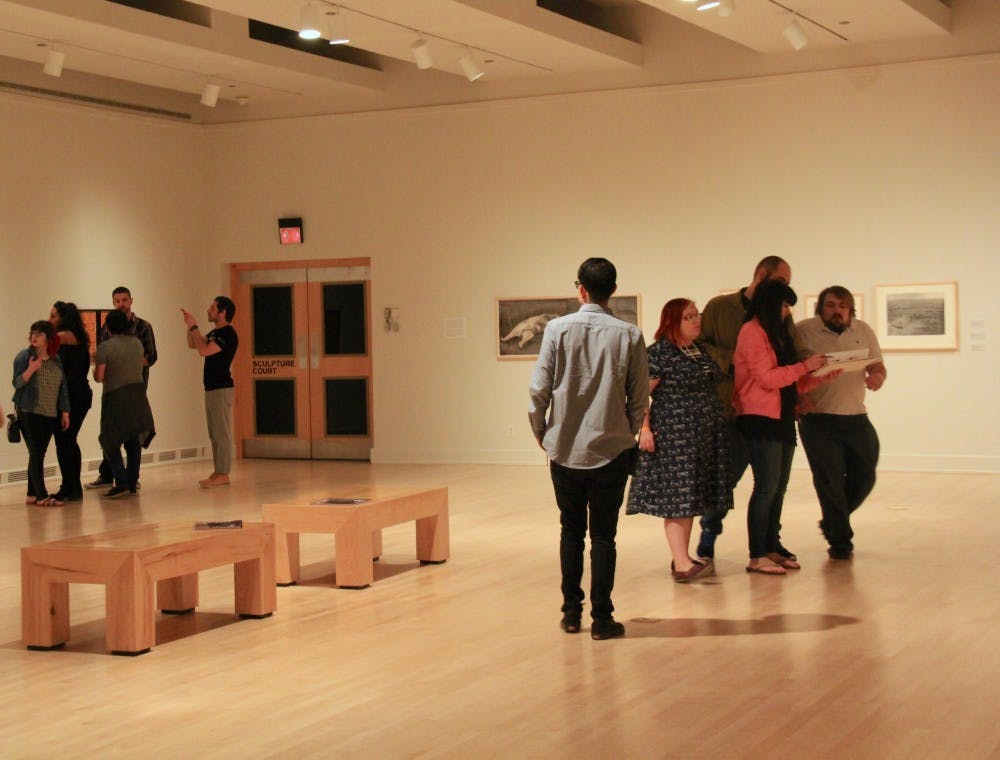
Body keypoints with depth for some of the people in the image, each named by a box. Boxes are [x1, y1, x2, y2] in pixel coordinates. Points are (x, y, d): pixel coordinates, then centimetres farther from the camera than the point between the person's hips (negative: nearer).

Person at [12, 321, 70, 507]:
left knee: (39, 454, 8)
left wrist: (65, 411, 11)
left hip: (50, 415, 5)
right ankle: (41, 496, -10)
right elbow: (17, 383, -8)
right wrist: (30, 370, -24)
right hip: (29, 413, -5)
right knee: (36, 453, -8)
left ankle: (32, 494, 15)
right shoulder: (24, 356, -3)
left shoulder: (56, 360, 11)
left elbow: (62, 387, 14)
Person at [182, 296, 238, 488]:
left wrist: (194, 326, -14)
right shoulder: (215, 333, 16)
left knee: (222, 433, -8)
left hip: (221, 388, -10)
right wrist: (190, 325, 9)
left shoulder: (228, 334, -14)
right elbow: (192, 344, 24)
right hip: (211, 388, 10)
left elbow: (203, 350, -23)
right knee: (214, 434, 11)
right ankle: (218, 472, 15)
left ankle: (222, 474, -7)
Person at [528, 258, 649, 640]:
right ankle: (601, 618, 6)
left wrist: (540, 431, 11)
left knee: (571, 530, 15)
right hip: (611, 450, -1)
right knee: (603, 534, 6)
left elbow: (539, 389, -5)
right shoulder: (629, 335, -5)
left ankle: (571, 612, 20)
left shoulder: (558, 329, -6)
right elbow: (639, 398, 0)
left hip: (565, 448, 1)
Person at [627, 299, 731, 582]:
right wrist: (644, 428, -20)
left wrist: (719, 421, 22)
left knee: (692, 497, 9)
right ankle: (682, 564, -14)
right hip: (672, 436, -8)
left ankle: (682, 558, 15)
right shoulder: (658, 352, -8)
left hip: (704, 438, 8)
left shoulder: (701, 351, 16)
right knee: (677, 497, -10)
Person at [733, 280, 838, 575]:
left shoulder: (777, 334, 20)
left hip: (782, 420, 9)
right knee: (767, 487, -11)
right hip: (760, 419, -9)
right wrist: (805, 366, -11)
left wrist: (823, 376, 8)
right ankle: (756, 557, -9)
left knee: (779, 488, 8)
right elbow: (767, 378, -16)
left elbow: (792, 383, 19)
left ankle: (770, 550, 13)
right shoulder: (752, 332, -7)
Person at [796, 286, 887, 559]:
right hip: (818, 418, -4)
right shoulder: (803, 331, -5)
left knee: (864, 476, 7)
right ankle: (840, 540, 12)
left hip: (856, 417, 4)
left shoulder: (864, 332, 8)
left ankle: (832, 522, 31)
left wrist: (877, 377, -13)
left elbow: (877, 365, 10)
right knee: (830, 481, -2)